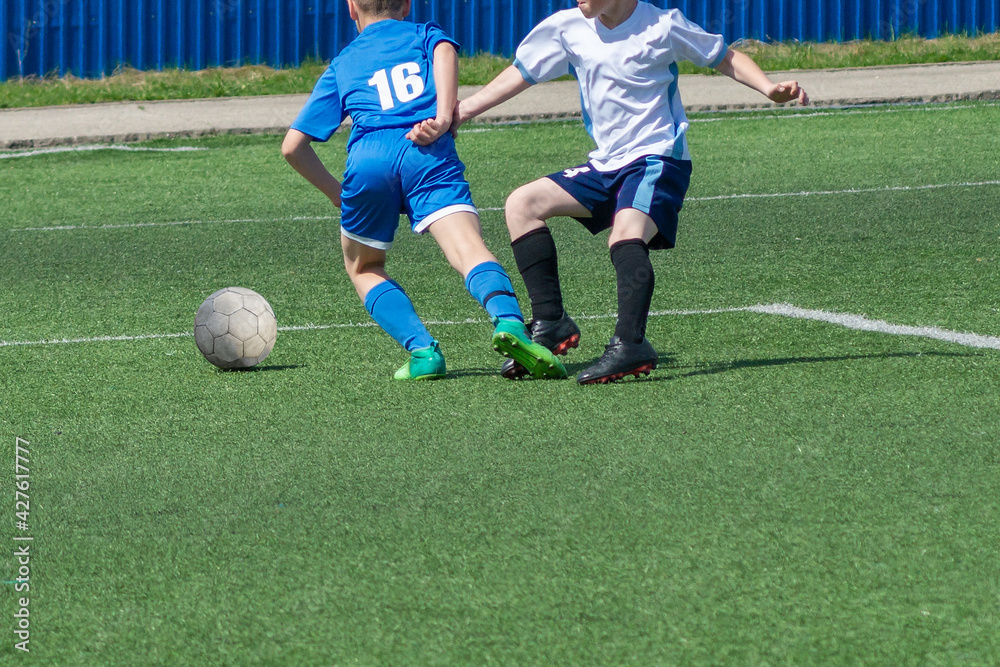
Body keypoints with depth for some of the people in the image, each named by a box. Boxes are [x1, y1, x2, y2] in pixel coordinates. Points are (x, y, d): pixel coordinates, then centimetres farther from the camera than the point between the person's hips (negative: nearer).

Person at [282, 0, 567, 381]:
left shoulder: (341, 66, 32)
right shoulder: (424, 35, 29)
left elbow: (293, 147, 27)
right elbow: (445, 51, 1)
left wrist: (337, 194, 36)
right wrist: (444, 117, -6)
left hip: (368, 158, 1)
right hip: (428, 151, -1)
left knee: (362, 266, 22)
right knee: (470, 250, -17)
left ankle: (423, 350, 0)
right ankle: (509, 323, -48)